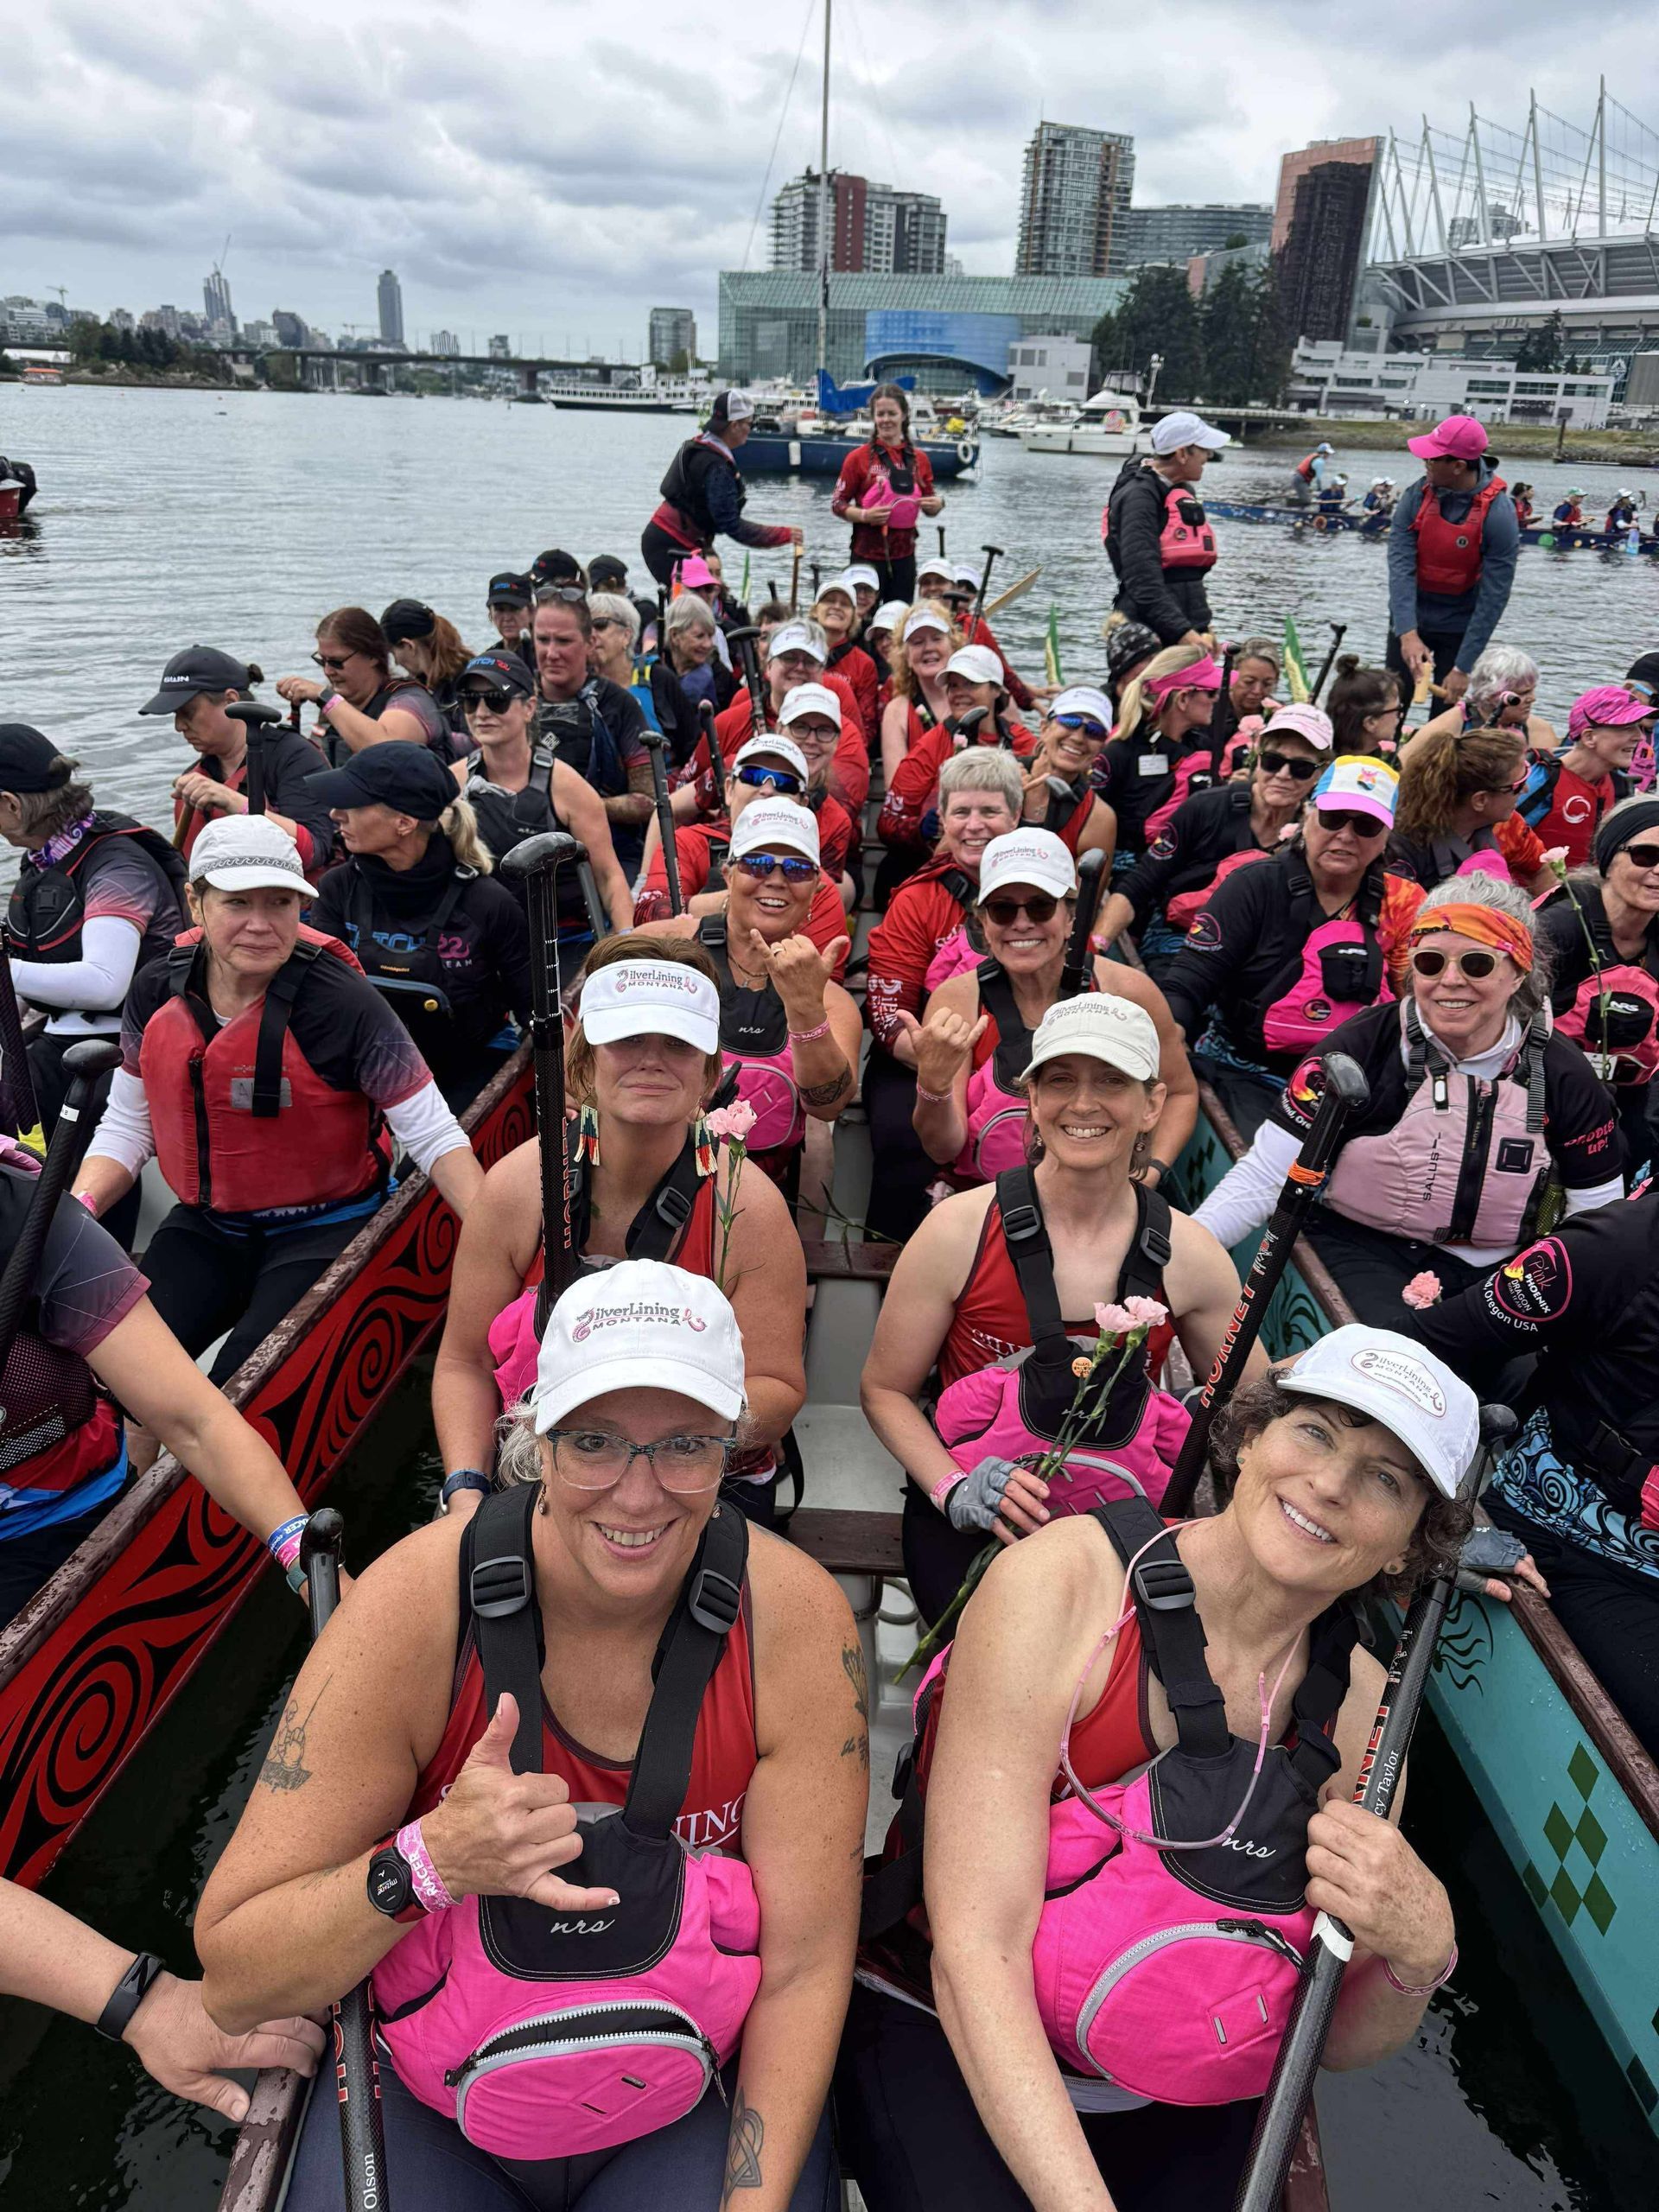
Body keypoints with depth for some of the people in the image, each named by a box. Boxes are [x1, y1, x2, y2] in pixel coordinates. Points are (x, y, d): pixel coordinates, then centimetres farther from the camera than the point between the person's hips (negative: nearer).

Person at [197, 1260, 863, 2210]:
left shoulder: (795, 1619, -20)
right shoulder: (416, 1607, -22)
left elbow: (805, 1963, -11)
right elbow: (234, 1976, -17)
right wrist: (428, 1864, -33)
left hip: (699, 2084, 0)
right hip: (434, 2102, 1)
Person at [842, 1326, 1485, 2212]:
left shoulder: (1362, 1705, -7)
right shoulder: (1061, 1585, -23)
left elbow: (1333, 2040, 2)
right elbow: (975, 1953, -24)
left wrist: (1418, 1955, -19)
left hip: (1179, 2104, 7)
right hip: (945, 2044, -6)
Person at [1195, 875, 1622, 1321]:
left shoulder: (1562, 1075, -3)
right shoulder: (1362, 1046, -11)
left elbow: (1600, 1216, 7)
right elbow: (1264, 1179, -14)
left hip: (1496, 1268, 4)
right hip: (1363, 1248, -3)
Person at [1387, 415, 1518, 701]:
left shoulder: (1499, 515, -19)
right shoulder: (1415, 497, -12)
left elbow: (1494, 597, -19)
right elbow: (1400, 565, -19)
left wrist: (1463, 668, -24)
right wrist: (1408, 633, -33)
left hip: (1459, 629, -2)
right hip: (1410, 620, 3)